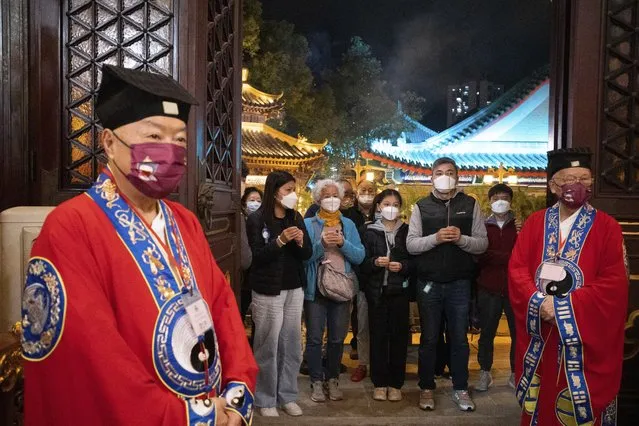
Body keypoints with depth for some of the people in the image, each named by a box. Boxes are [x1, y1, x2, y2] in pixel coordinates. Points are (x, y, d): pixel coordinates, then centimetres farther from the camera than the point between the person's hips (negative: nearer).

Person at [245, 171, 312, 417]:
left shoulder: (296, 218, 8)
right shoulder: (257, 219, -7)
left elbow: (307, 254, 6)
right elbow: (258, 256, -12)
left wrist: (300, 242, -14)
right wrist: (280, 240, -24)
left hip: (294, 288, 5)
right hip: (268, 290, -4)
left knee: (292, 344, 9)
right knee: (268, 345, 1)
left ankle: (288, 396, 22)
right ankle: (266, 399, 16)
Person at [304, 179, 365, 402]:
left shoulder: (348, 224, 8)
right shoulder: (309, 224, -1)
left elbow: (360, 256, -1)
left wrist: (342, 243, -15)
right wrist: (322, 244, -23)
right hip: (316, 288, -2)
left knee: (337, 337, 11)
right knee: (315, 338, 4)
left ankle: (333, 379, 27)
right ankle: (316, 381, 19)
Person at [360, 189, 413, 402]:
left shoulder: (407, 231, 5)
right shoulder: (370, 231, 4)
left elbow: (415, 261, 4)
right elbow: (362, 263, 1)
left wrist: (402, 266, -14)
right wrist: (375, 262, -18)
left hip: (399, 291, 0)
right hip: (377, 291, 0)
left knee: (399, 336, 4)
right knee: (378, 336, 4)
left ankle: (395, 384, 18)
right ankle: (379, 383, 17)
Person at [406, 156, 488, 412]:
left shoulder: (470, 205, 2)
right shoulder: (421, 207, 1)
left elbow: (482, 244, -1)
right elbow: (411, 245, -4)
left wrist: (460, 239, -19)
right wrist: (435, 238, -19)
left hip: (459, 283, 0)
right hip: (429, 283, 0)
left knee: (459, 338, 11)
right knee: (429, 338, 11)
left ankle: (460, 389, 26)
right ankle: (427, 388, 24)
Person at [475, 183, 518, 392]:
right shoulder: (482, 226, 6)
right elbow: (479, 255, -2)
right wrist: (509, 258, -8)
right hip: (489, 288, 0)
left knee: (518, 332, 6)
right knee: (487, 332, 6)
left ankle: (516, 373, 21)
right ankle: (485, 373, 19)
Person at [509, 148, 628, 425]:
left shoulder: (607, 228, -3)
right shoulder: (535, 223, 5)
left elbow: (613, 284, -11)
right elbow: (517, 268, -1)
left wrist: (564, 306, -18)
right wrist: (539, 302, -17)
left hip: (586, 338, -2)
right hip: (538, 335, 2)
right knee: (539, 403, 14)